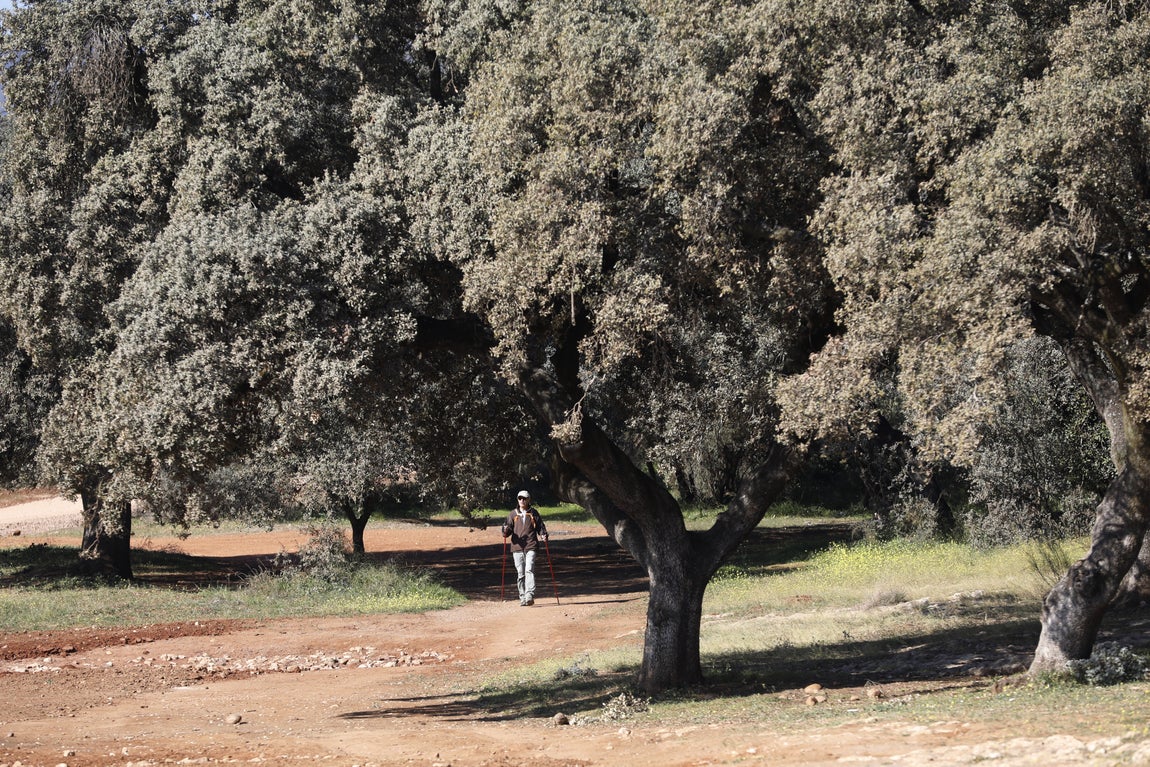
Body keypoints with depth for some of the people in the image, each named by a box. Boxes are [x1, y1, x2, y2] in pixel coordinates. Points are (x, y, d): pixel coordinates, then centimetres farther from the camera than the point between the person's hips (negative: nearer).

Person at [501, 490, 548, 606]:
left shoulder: (533, 513, 10)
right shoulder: (513, 513, 13)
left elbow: (540, 526, 12)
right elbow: (508, 526, 11)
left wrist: (543, 535, -7)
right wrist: (506, 531, -12)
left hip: (530, 547, -2)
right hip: (517, 548, 2)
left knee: (529, 570, -16)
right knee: (520, 573, 2)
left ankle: (530, 595, -23)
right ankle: (522, 597, 7)